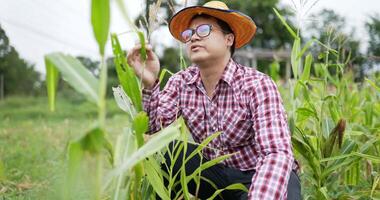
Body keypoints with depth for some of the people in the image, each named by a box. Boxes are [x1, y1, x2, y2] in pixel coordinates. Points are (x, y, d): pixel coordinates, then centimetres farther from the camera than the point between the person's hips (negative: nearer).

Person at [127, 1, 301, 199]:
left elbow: (277, 153, -30)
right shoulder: (181, 82, -3)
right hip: (213, 174, 4)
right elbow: (157, 129, -14)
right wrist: (149, 83, -29)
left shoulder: (256, 84, -19)